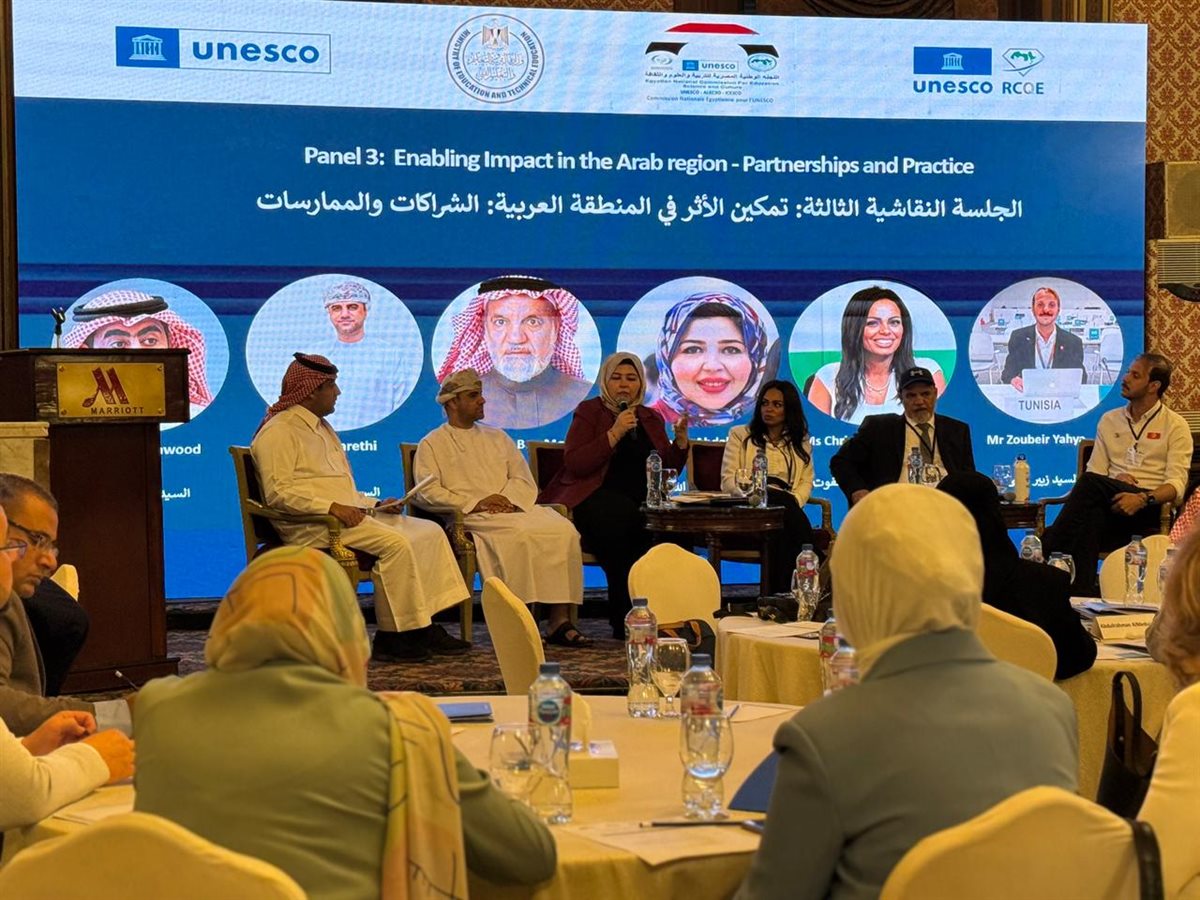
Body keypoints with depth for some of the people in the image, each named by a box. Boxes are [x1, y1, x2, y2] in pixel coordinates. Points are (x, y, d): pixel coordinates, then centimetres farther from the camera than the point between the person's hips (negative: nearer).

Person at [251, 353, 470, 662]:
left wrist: (376, 505, 13)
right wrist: (333, 507, -23)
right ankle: (390, 637, -22)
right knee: (394, 543, -29)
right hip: (310, 524, -10)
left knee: (429, 532, -4)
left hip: (349, 514, 10)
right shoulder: (278, 431, -4)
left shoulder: (323, 429, 27)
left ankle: (425, 628, -9)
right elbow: (278, 491, -16)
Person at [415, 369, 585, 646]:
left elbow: (523, 478, 18)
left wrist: (506, 499, -5)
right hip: (470, 519, -5)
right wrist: (475, 503, -11)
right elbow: (428, 492, -2)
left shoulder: (497, 438, 28)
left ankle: (559, 619, -28)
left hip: (512, 508, 5)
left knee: (563, 529, -24)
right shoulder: (432, 444, 13)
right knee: (517, 535, -37)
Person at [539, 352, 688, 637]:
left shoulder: (651, 419, 20)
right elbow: (574, 463, -10)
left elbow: (668, 468, 16)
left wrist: (681, 440, -2)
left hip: (640, 502, 5)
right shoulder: (589, 412, 5)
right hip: (594, 501, -4)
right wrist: (614, 433, -14)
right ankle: (624, 620, -27)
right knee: (623, 513, -38)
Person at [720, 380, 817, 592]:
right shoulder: (740, 435, 19)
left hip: (787, 506, 2)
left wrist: (794, 501, -8)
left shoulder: (801, 442, 27)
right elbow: (727, 480, 9)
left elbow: (806, 482, 16)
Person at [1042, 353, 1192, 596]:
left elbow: (1176, 484, -6)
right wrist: (1115, 480, -8)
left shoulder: (1175, 426, 6)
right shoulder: (1109, 420, 21)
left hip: (1150, 510, -4)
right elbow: (1095, 470, 16)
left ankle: (1046, 555, -36)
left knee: (1092, 484, -33)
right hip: (1111, 503, 4)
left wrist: (1143, 499, -26)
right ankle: (1082, 593, -45)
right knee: (1091, 517, -37)